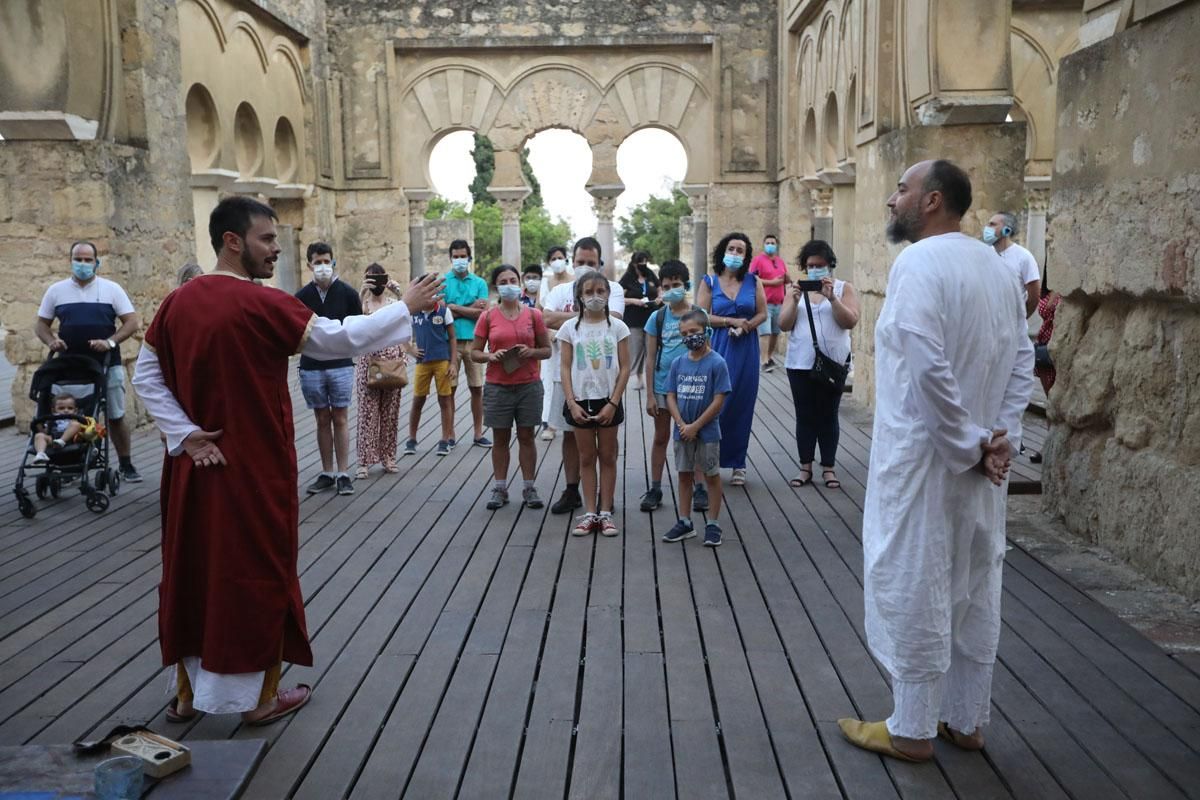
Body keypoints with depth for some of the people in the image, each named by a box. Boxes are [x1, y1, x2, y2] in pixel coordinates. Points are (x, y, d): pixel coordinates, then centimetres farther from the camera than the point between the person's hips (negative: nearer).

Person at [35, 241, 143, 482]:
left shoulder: (111, 289, 1)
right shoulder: (56, 290, 7)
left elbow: (132, 322, -2)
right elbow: (41, 324, 12)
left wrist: (111, 342, -17)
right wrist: (51, 341, -9)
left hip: (107, 364, -2)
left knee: (115, 416, 3)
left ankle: (126, 465, 13)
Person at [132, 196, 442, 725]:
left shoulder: (177, 303, 2)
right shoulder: (262, 305, -17)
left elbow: (145, 376, 3)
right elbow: (340, 340, -15)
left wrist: (185, 435, -1)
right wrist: (406, 307, -6)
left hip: (197, 467, 6)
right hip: (254, 468, -6)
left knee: (193, 567, 16)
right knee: (259, 571, 7)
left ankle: (188, 690, 28)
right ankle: (260, 696, 19)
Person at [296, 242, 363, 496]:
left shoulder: (347, 293, 0)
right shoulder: (302, 296, 3)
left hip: (341, 365, -1)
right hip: (311, 367, 2)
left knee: (340, 419, 2)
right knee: (322, 420, 8)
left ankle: (343, 474, 8)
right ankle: (326, 474, 16)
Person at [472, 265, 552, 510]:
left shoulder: (533, 314, 2)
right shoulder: (488, 317, 1)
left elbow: (546, 350, 6)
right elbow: (475, 352, 5)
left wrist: (531, 352, -14)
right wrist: (491, 356, -15)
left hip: (529, 386, 0)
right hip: (498, 386, 0)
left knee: (527, 437, 6)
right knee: (500, 438, 7)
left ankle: (529, 488, 15)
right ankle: (500, 488, 16)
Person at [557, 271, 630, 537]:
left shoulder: (617, 327, -1)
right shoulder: (570, 327, 0)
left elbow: (624, 368, -3)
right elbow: (566, 369, 0)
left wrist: (613, 403, -9)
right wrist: (572, 403, -9)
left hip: (608, 401, 0)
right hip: (580, 400, 1)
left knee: (607, 457, 7)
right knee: (586, 458, 8)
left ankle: (605, 513, 15)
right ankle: (590, 514, 14)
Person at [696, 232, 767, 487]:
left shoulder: (753, 281, 7)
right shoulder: (709, 282, 3)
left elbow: (762, 313, 4)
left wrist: (745, 327, -13)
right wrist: (732, 321, -11)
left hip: (746, 349, 1)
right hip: (719, 348, -1)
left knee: (742, 406, 4)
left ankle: (738, 463, 14)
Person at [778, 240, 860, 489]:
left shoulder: (844, 288, 3)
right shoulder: (799, 289, 10)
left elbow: (850, 322, -9)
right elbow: (783, 324, 2)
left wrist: (831, 298, -19)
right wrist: (795, 300, -13)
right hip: (800, 365, 2)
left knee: (828, 416, 4)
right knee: (804, 416, 6)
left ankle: (829, 468, 12)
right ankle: (805, 467, 13)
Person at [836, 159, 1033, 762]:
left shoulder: (918, 263, -15)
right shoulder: (997, 268, 11)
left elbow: (927, 366, -25)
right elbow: (1022, 362, 8)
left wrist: (967, 444, -16)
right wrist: (999, 436, 1)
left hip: (924, 458, -8)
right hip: (980, 462, 8)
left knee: (913, 589, 3)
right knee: (973, 589, 15)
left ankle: (912, 730, 15)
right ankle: (965, 719, 28)